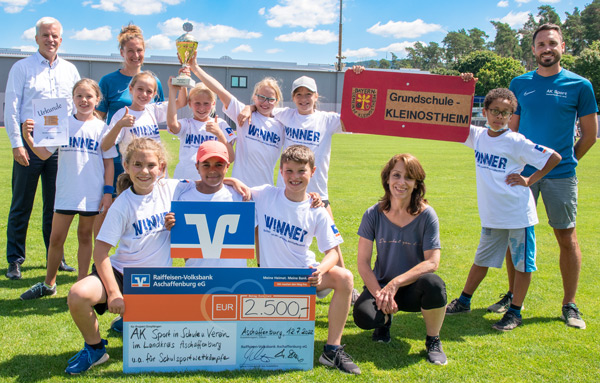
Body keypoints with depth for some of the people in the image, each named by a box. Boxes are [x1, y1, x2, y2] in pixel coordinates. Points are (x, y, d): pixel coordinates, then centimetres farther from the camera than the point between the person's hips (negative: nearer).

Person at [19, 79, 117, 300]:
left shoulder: (101, 128, 0)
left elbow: (109, 163, 2)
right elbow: (44, 153, -2)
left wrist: (108, 191, -3)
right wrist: (29, 139, -19)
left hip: (92, 194, -1)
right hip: (66, 191, 1)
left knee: (85, 236, 10)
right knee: (56, 238, 6)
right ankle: (48, 284, 23)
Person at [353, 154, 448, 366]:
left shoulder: (426, 215, -9)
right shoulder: (374, 214, -5)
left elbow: (432, 262, -16)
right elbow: (362, 263, -6)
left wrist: (396, 283, -27)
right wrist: (379, 294, -20)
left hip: (414, 288, -1)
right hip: (381, 284, 1)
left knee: (433, 283, -36)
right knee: (363, 316, -30)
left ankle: (433, 341, -6)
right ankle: (385, 319, 11)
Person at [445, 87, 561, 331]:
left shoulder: (516, 142, -13)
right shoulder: (478, 136, 2)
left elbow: (554, 157, -9)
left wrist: (529, 180, -10)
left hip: (518, 215, -5)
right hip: (491, 216, 5)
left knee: (522, 263, 5)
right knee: (481, 260, 18)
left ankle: (515, 312, 18)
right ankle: (464, 302, 30)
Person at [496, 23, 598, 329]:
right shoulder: (519, 84, 6)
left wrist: (566, 160, 8)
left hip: (561, 175, -2)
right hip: (523, 172, 2)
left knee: (567, 238, 3)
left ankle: (569, 305, 15)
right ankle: (512, 295, 23)